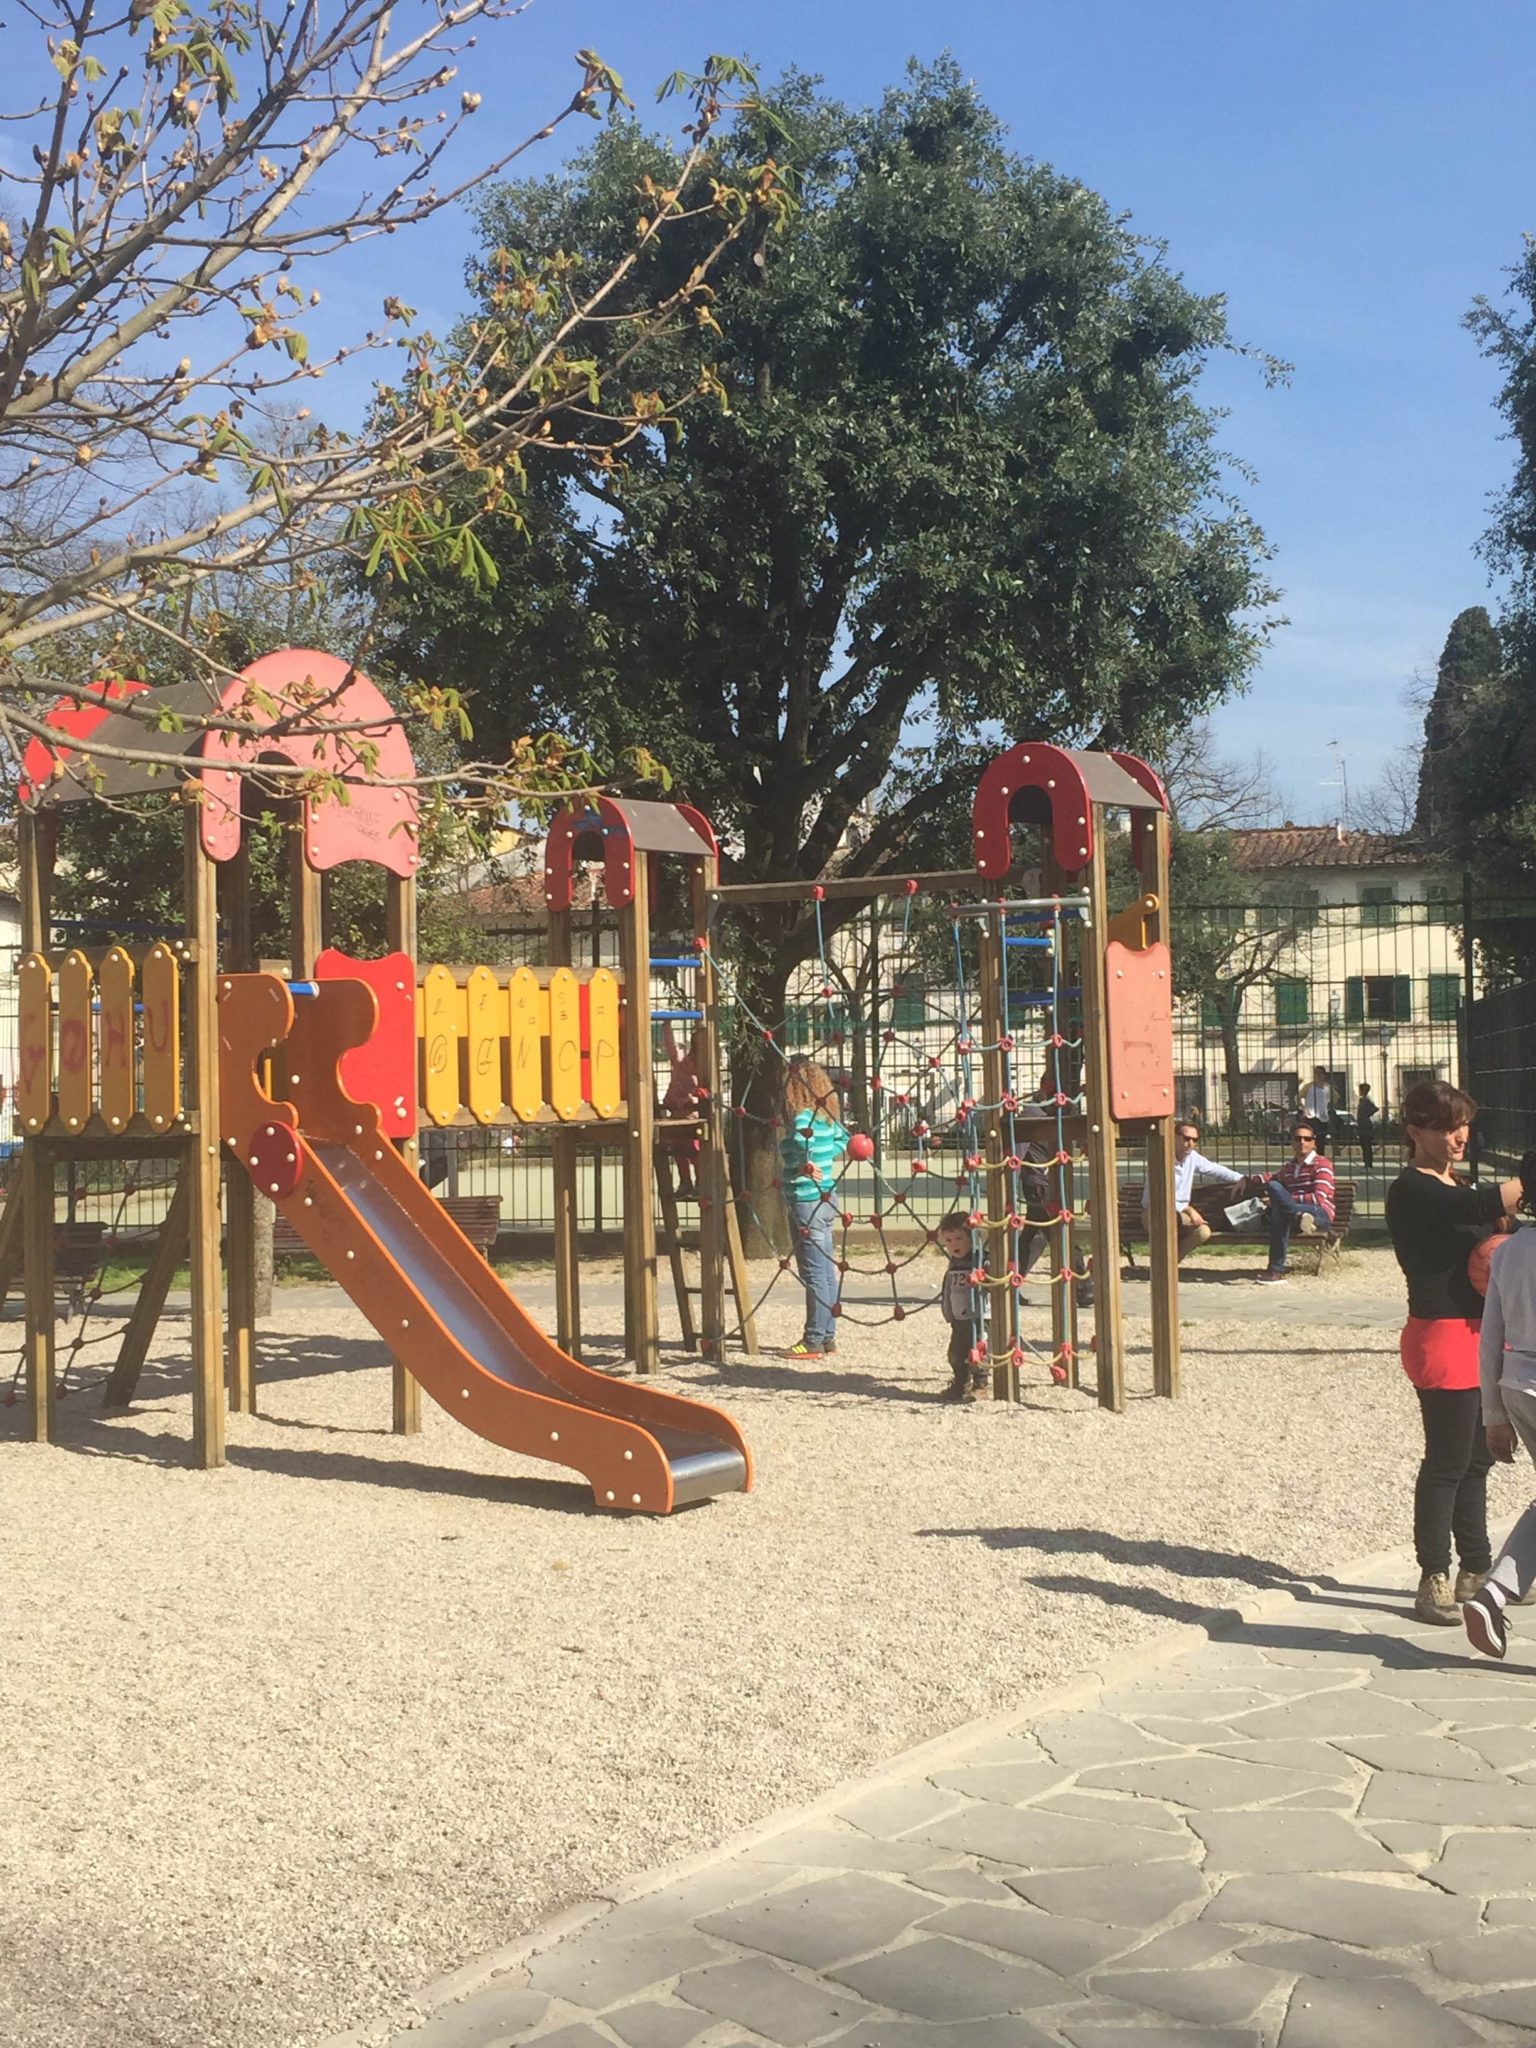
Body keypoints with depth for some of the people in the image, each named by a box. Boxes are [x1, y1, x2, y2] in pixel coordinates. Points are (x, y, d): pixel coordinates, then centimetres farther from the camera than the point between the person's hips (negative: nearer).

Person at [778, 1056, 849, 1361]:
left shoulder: (801, 1118, -16)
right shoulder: (828, 1118, 9)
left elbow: (801, 1141, -37)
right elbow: (844, 1142, 23)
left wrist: (804, 1166, -20)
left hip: (806, 1202, -9)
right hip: (826, 1197, 9)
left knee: (814, 1273, -4)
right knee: (827, 1270, 13)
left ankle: (814, 1341, 1)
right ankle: (828, 1336, 20)